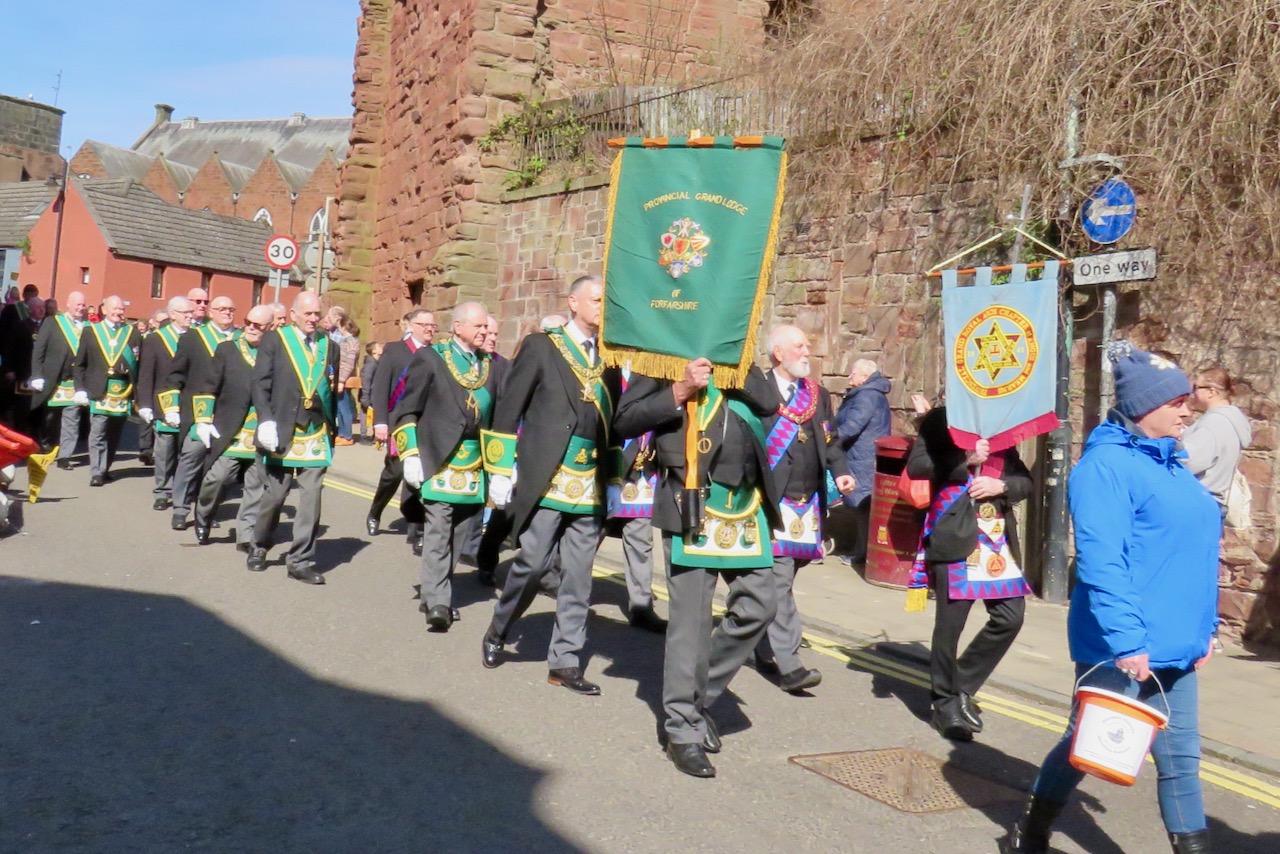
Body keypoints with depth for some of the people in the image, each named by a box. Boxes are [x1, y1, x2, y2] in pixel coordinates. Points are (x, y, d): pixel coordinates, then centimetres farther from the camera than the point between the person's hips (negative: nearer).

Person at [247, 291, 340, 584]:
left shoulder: (329, 346, 11)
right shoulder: (273, 341, 1)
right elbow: (260, 384, -5)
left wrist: (332, 430, 11)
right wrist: (266, 422, -16)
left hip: (317, 436, 3)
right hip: (282, 433, -3)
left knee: (311, 498, -2)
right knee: (274, 495, 5)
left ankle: (301, 561, 5)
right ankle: (260, 547, 28)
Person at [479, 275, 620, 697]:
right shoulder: (540, 347, 1)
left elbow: (613, 419, 15)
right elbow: (508, 409, -2)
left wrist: (613, 477, 10)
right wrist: (501, 470, -7)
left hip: (591, 487, 4)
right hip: (545, 481, -4)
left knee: (578, 576, 5)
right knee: (532, 564, -3)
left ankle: (565, 661, 15)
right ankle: (497, 634, 22)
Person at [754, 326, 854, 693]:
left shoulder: (817, 394, 16)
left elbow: (829, 441, 16)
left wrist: (840, 472, -2)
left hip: (808, 505, 6)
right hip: (772, 503, -6)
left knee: (782, 579, 13)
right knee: (779, 580, -10)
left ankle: (764, 649, 28)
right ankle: (788, 665, -10)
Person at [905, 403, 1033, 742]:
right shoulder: (941, 420, 3)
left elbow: (1025, 480, 14)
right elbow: (916, 465, -8)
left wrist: (1002, 485, -6)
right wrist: (965, 460, -14)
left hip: (998, 536, 5)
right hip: (954, 536, -5)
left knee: (1010, 616, -1)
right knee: (950, 620, 0)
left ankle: (961, 688, 17)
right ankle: (946, 703, 17)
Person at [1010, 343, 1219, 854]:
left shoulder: (1171, 465, 12)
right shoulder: (1107, 465, -16)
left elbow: (1195, 555, 19)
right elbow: (1100, 562, -23)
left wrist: (1204, 626, 17)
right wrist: (1125, 641, -26)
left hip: (1173, 646, 8)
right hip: (1121, 646, -8)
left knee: (1181, 756, 11)